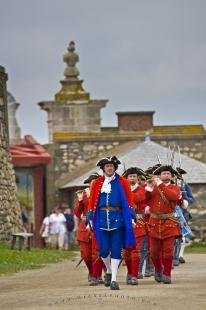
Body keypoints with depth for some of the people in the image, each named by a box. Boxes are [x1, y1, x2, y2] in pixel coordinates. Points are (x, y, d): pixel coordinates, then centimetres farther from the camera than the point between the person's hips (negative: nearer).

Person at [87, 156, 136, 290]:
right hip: (102, 218, 1)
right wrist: (90, 218, 4)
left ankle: (113, 279, -1)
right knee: (103, 249, 1)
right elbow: (92, 201, 9)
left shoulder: (123, 182, 5)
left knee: (116, 249, -4)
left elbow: (129, 200, 4)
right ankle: (109, 271, 27)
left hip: (118, 218, -1)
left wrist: (130, 216, -4)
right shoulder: (97, 183, 8)